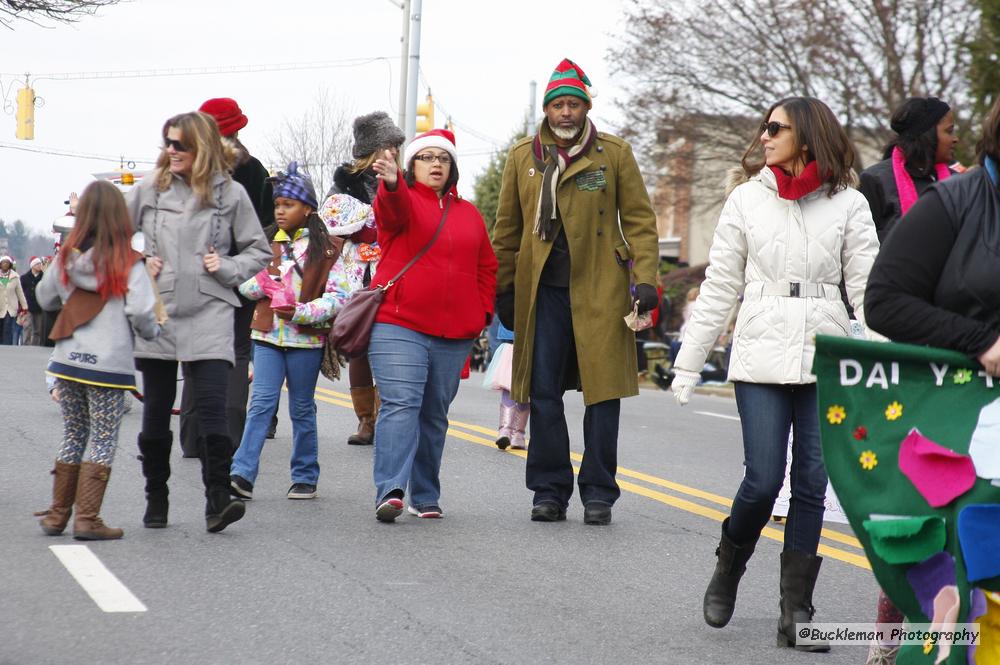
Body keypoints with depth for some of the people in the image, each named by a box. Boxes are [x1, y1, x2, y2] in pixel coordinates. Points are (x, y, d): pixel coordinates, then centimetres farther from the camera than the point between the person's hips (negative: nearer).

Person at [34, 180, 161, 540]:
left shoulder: (67, 257, 3)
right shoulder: (128, 263, -10)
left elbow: (44, 297, 16)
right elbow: (141, 312, -17)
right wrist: (154, 332, 2)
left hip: (67, 361, 5)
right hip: (109, 364, -4)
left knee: (73, 436, 17)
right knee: (103, 441, 4)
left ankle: (58, 514, 19)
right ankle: (87, 518, -1)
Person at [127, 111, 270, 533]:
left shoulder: (231, 194, 2)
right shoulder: (150, 189, 5)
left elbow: (258, 252, 10)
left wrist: (227, 268, -6)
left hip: (209, 316, -2)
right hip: (156, 312, 2)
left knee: (212, 406, -14)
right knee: (156, 410, 8)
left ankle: (217, 500, -14)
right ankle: (156, 497, 20)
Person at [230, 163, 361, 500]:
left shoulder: (325, 248, -1)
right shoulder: (266, 243, 11)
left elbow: (341, 294, -7)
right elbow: (244, 285, 11)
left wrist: (302, 312, -19)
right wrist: (261, 283, -12)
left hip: (306, 338, -2)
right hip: (267, 335, 2)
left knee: (302, 408, 7)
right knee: (261, 403, -8)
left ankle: (305, 478, 16)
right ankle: (242, 474, -14)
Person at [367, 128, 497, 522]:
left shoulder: (468, 214, 17)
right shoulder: (401, 200, 1)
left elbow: (486, 267, 23)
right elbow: (393, 208, -24)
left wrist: (482, 311, 11)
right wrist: (390, 182, -46)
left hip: (455, 334, 5)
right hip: (398, 326, -5)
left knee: (435, 414, 10)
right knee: (400, 405, -16)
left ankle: (425, 497, 17)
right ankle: (390, 490, -22)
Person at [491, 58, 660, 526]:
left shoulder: (614, 154, 3)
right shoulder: (522, 157, 9)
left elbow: (639, 220, 3)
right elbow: (507, 229, 14)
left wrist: (645, 277, -7)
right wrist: (504, 290, 11)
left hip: (600, 289, -2)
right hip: (543, 289, 2)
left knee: (603, 391, 0)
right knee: (543, 394, 3)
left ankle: (598, 494, 9)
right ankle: (550, 492, 12)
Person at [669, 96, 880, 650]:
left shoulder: (849, 204, 5)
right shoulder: (748, 198, 6)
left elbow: (867, 288, 1)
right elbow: (718, 288, 8)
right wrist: (688, 362, 5)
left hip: (825, 356, 1)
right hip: (762, 356, 0)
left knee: (811, 485, 0)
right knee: (763, 481, -8)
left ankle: (796, 613, 8)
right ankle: (727, 569, 21)